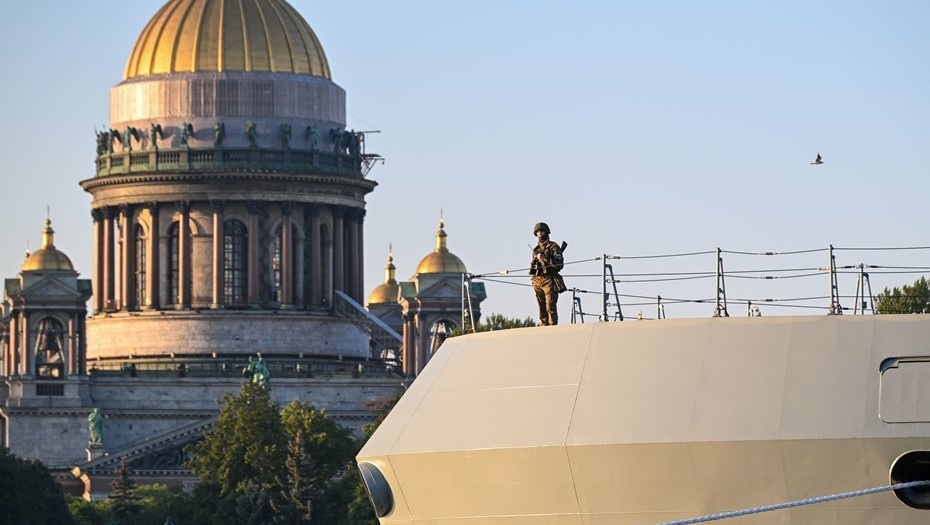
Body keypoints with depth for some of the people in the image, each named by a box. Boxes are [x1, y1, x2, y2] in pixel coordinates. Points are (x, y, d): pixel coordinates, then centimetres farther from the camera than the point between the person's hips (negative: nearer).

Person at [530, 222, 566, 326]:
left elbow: (559, 264, -10)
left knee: (550, 308, -14)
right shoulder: (536, 249, 19)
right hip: (537, 281, 6)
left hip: (549, 281, -6)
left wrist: (544, 257, -16)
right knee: (542, 309, 6)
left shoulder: (553, 247, 0)